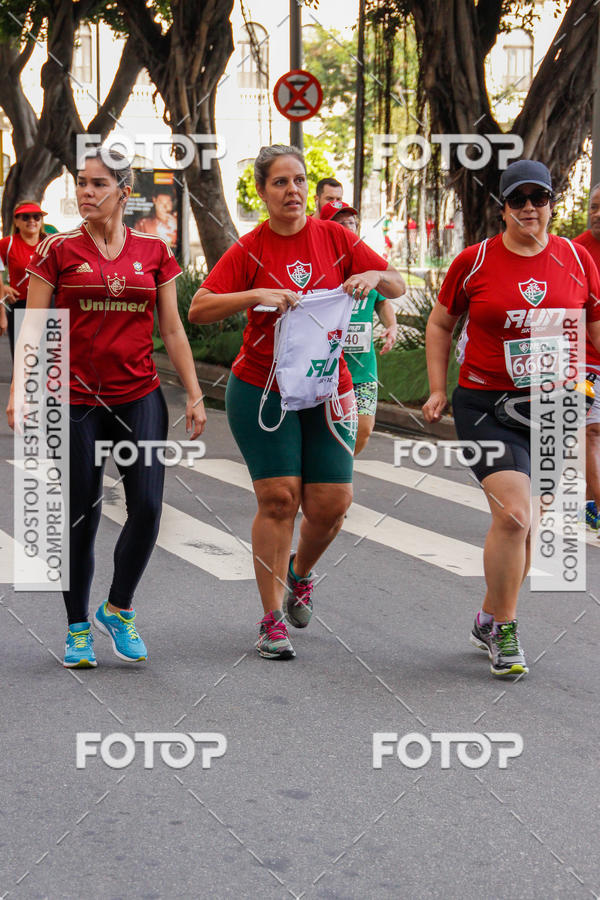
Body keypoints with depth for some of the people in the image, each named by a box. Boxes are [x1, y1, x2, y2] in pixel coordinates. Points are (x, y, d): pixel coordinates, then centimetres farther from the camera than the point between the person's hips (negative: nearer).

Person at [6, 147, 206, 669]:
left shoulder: (154, 252, 6)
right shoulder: (58, 251, 0)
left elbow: (173, 330, 10)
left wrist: (194, 395, 7)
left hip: (139, 397, 2)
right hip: (75, 399, -2)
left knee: (147, 506, -8)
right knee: (81, 518, 2)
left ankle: (118, 609, 15)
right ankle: (78, 628, 19)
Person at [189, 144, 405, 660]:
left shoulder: (334, 238, 4)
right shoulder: (250, 250, -3)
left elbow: (397, 287, 9)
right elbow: (198, 310, -11)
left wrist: (374, 276, -13)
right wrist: (257, 295, -24)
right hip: (261, 390, -2)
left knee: (332, 503, -2)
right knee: (278, 499, -8)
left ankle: (300, 572, 31)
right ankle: (273, 621, 1)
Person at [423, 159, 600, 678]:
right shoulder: (475, 262, -2)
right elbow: (440, 325, 11)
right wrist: (438, 390, 4)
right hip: (485, 403, -3)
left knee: (523, 523, 9)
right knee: (513, 514, -16)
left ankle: (491, 619, 28)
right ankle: (503, 632, 0)